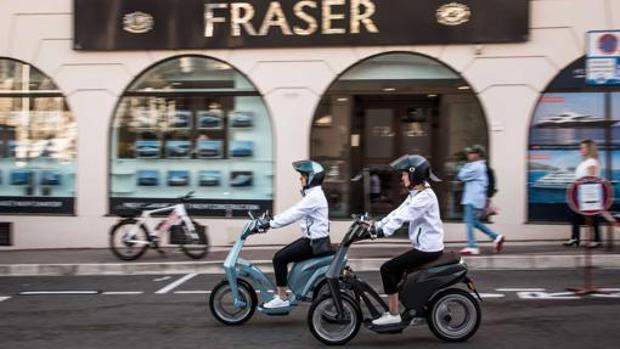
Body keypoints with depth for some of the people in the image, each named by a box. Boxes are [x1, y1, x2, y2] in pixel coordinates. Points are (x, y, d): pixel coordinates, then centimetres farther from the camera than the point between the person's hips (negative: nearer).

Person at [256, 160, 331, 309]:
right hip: (312, 239, 10)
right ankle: (282, 292, 17)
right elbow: (293, 211, 15)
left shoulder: (314, 196, -18)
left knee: (279, 258, -14)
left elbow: (293, 214, -24)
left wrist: (270, 224, -24)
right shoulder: (312, 194, 16)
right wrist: (271, 219, 7)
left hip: (315, 242, -10)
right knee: (281, 256, 11)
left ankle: (282, 298, -9)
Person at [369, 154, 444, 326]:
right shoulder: (415, 194, 16)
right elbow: (398, 212, 12)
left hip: (427, 249, -10)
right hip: (424, 247, 10)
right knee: (394, 271, 13)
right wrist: (377, 225, 3)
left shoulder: (425, 196, -16)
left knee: (388, 268, -13)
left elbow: (404, 215, -26)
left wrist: (384, 230, -33)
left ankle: (393, 315, -8)